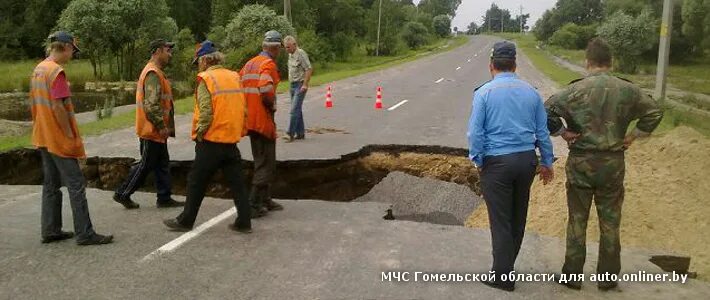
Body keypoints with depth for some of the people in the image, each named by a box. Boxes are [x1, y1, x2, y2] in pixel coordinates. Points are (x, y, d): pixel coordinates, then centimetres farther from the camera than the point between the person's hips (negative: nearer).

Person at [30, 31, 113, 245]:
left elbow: (34, 103, 16)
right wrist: (71, 136, -17)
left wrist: (40, 129, 20)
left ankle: (50, 231, 20)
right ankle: (85, 234, -2)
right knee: (76, 185, -5)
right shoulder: (56, 71, -17)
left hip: (43, 138, 9)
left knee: (51, 184, 14)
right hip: (59, 139, -9)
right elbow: (58, 107, -22)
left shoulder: (38, 69, 11)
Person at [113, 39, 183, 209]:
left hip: (156, 131, 10)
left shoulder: (155, 72, 15)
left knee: (162, 164, 13)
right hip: (152, 131, -10)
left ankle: (164, 198, 19)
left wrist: (164, 126, 18)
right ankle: (123, 194, 13)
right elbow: (151, 105, -26)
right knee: (146, 165, 1)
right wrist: (162, 126, -19)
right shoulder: (153, 74, -19)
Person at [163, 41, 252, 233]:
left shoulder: (206, 79, -10)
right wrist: (239, 131, 13)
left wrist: (199, 133, -5)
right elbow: (243, 109, 7)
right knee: (236, 182, 11)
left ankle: (185, 221, 18)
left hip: (211, 142, -6)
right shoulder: (235, 77, 8)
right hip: (232, 140, 6)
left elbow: (205, 112, -18)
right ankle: (244, 222, 12)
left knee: (196, 182, 8)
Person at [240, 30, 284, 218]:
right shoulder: (269, 64, -13)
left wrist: (248, 106, 14)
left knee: (262, 161, 19)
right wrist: (272, 106, -10)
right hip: (263, 120, -9)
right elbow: (266, 90, -27)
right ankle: (254, 206, -2)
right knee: (265, 164, -1)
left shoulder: (249, 64, 13)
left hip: (251, 120, 9)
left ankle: (265, 200, 29)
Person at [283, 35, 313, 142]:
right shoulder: (290, 55, 14)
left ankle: (290, 133, -11)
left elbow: (309, 69, -17)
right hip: (293, 85, 9)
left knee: (295, 110, -12)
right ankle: (300, 133, 17)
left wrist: (305, 84, -20)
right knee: (297, 110, 11)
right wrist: (291, 84, 15)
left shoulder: (301, 54, -13)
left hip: (300, 85, -9)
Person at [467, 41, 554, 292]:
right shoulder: (531, 92, 5)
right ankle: (507, 264, 35)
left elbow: (475, 132, -10)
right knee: (518, 217, 18)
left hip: (497, 162, -4)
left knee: (501, 221, 4)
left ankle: (503, 277, 13)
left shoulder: (484, 93, -8)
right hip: (526, 159, 5)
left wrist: (477, 160, 3)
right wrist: (547, 162, 18)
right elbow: (543, 131, 9)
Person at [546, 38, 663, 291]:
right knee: (610, 223, 13)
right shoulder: (627, 90, -2)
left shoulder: (577, 89, -11)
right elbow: (654, 112, 7)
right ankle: (607, 278, 23)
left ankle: (573, 276, 18)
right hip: (613, 164, 2)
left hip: (580, 163, -2)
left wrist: (562, 132, -5)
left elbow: (547, 112, -16)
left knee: (577, 221, 10)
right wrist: (634, 135, 11)